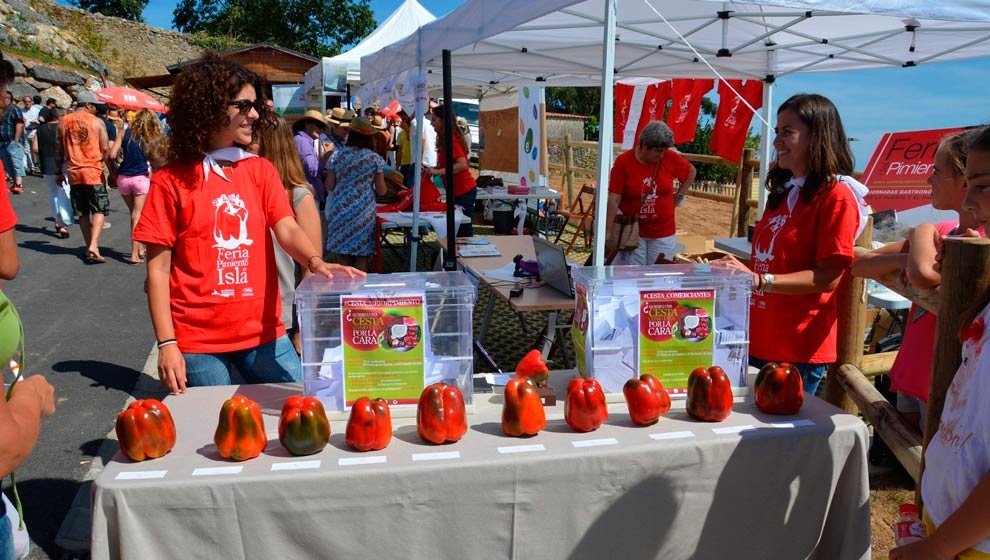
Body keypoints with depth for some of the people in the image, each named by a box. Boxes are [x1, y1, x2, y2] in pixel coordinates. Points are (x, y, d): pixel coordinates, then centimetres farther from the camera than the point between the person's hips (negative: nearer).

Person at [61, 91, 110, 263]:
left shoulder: (64, 122, 7)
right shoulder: (97, 122, -4)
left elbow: (60, 149, 10)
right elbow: (105, 149, -6)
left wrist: (59, 172, 19)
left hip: (73, 172, 4)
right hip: (93, 171, -4)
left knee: (83, 213, 12)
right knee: (99, 210, 1)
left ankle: (89, 248, 15)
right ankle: (93, 246, -15)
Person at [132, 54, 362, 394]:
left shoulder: (260, 170, 7)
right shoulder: (170, 181, -3)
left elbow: (287, 228, -6)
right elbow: (158, 268, -3)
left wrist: (315, 262, -28)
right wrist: (166, 344, -10)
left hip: (263, 332, 3)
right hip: (197, 341, -3)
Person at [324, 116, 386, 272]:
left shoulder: (337, 156, -1)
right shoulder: (376, 159, -4)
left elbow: (329, 186, 1)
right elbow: (381, 191, -2)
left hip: (340, 211, 2)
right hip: (364, 213, -1)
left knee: (342, 255, 9)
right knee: (362, 256, 6)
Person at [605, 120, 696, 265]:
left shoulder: (670, 158, -5)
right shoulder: (623, 161, -12)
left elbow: (691, 172, 14)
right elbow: (614, 199, -13)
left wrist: (679, 197, 6)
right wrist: (608, 232, -16)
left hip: (663, 233, 2)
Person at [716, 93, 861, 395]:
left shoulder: (836, 197, -12)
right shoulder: (783, 192, 14)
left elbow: (827, 277, -18)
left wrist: (758, 280, -26)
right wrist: (738, 270, 8)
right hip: (757, 342, 8)